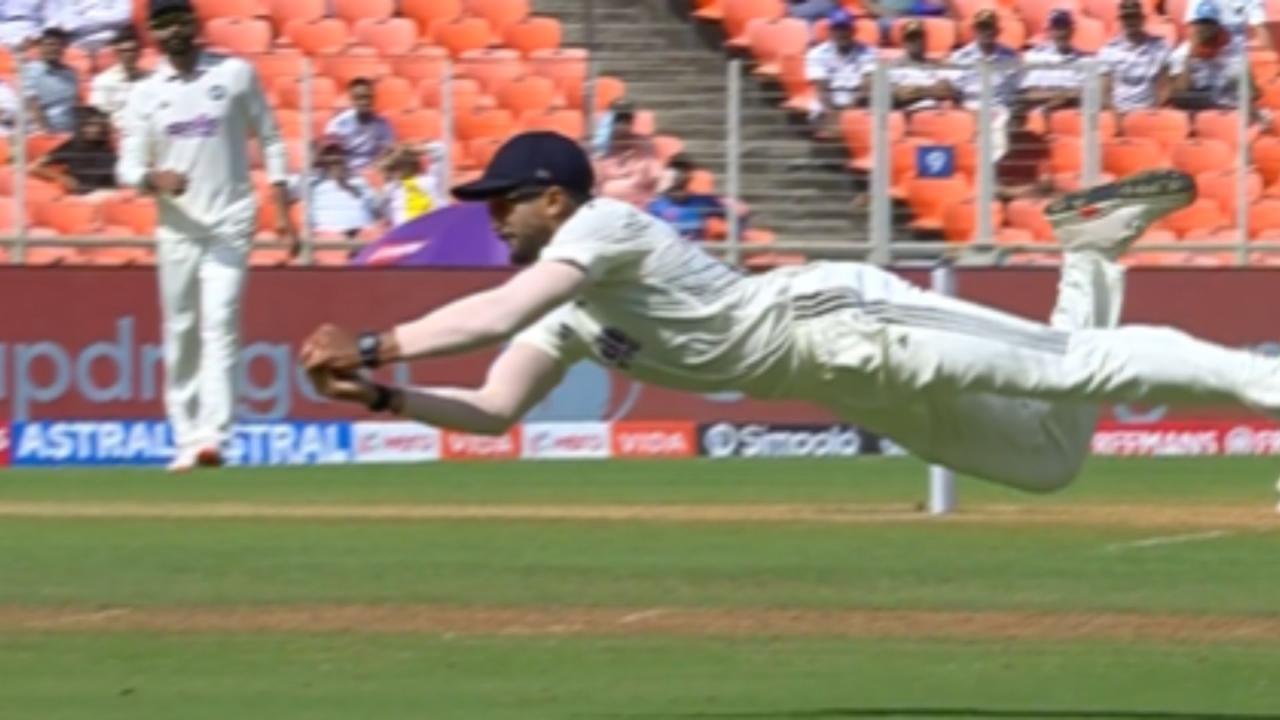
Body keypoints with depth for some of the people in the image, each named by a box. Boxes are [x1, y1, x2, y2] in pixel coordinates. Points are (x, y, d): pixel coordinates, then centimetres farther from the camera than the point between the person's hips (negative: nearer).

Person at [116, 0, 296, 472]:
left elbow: (269, 141, 7)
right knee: (180, 335, 5)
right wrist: (154, 178, -21)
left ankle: (213, 435, -24)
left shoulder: (235, 75, 3)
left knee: (219, 325, -15)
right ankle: (186, 439, 12)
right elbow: (128, 168, 2)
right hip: (177, 229, 3)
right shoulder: (145, 95, 6)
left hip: (229, 223, -3)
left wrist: (282, 211, 0)